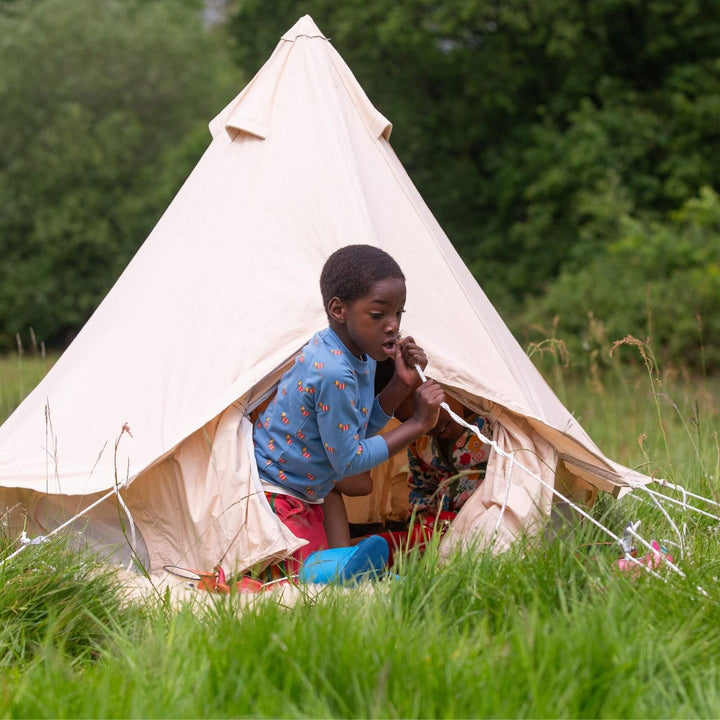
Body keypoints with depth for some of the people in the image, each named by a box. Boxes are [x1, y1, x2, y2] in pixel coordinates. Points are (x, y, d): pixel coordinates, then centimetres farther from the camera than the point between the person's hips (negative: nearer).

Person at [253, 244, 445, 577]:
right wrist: (417, 424, -18)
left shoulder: (361, 356, 1)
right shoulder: (334, 374, -29)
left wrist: (401, 384, -3)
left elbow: (362, 426, 11)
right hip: (273, 496, -10)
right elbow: (349, 461, -22)